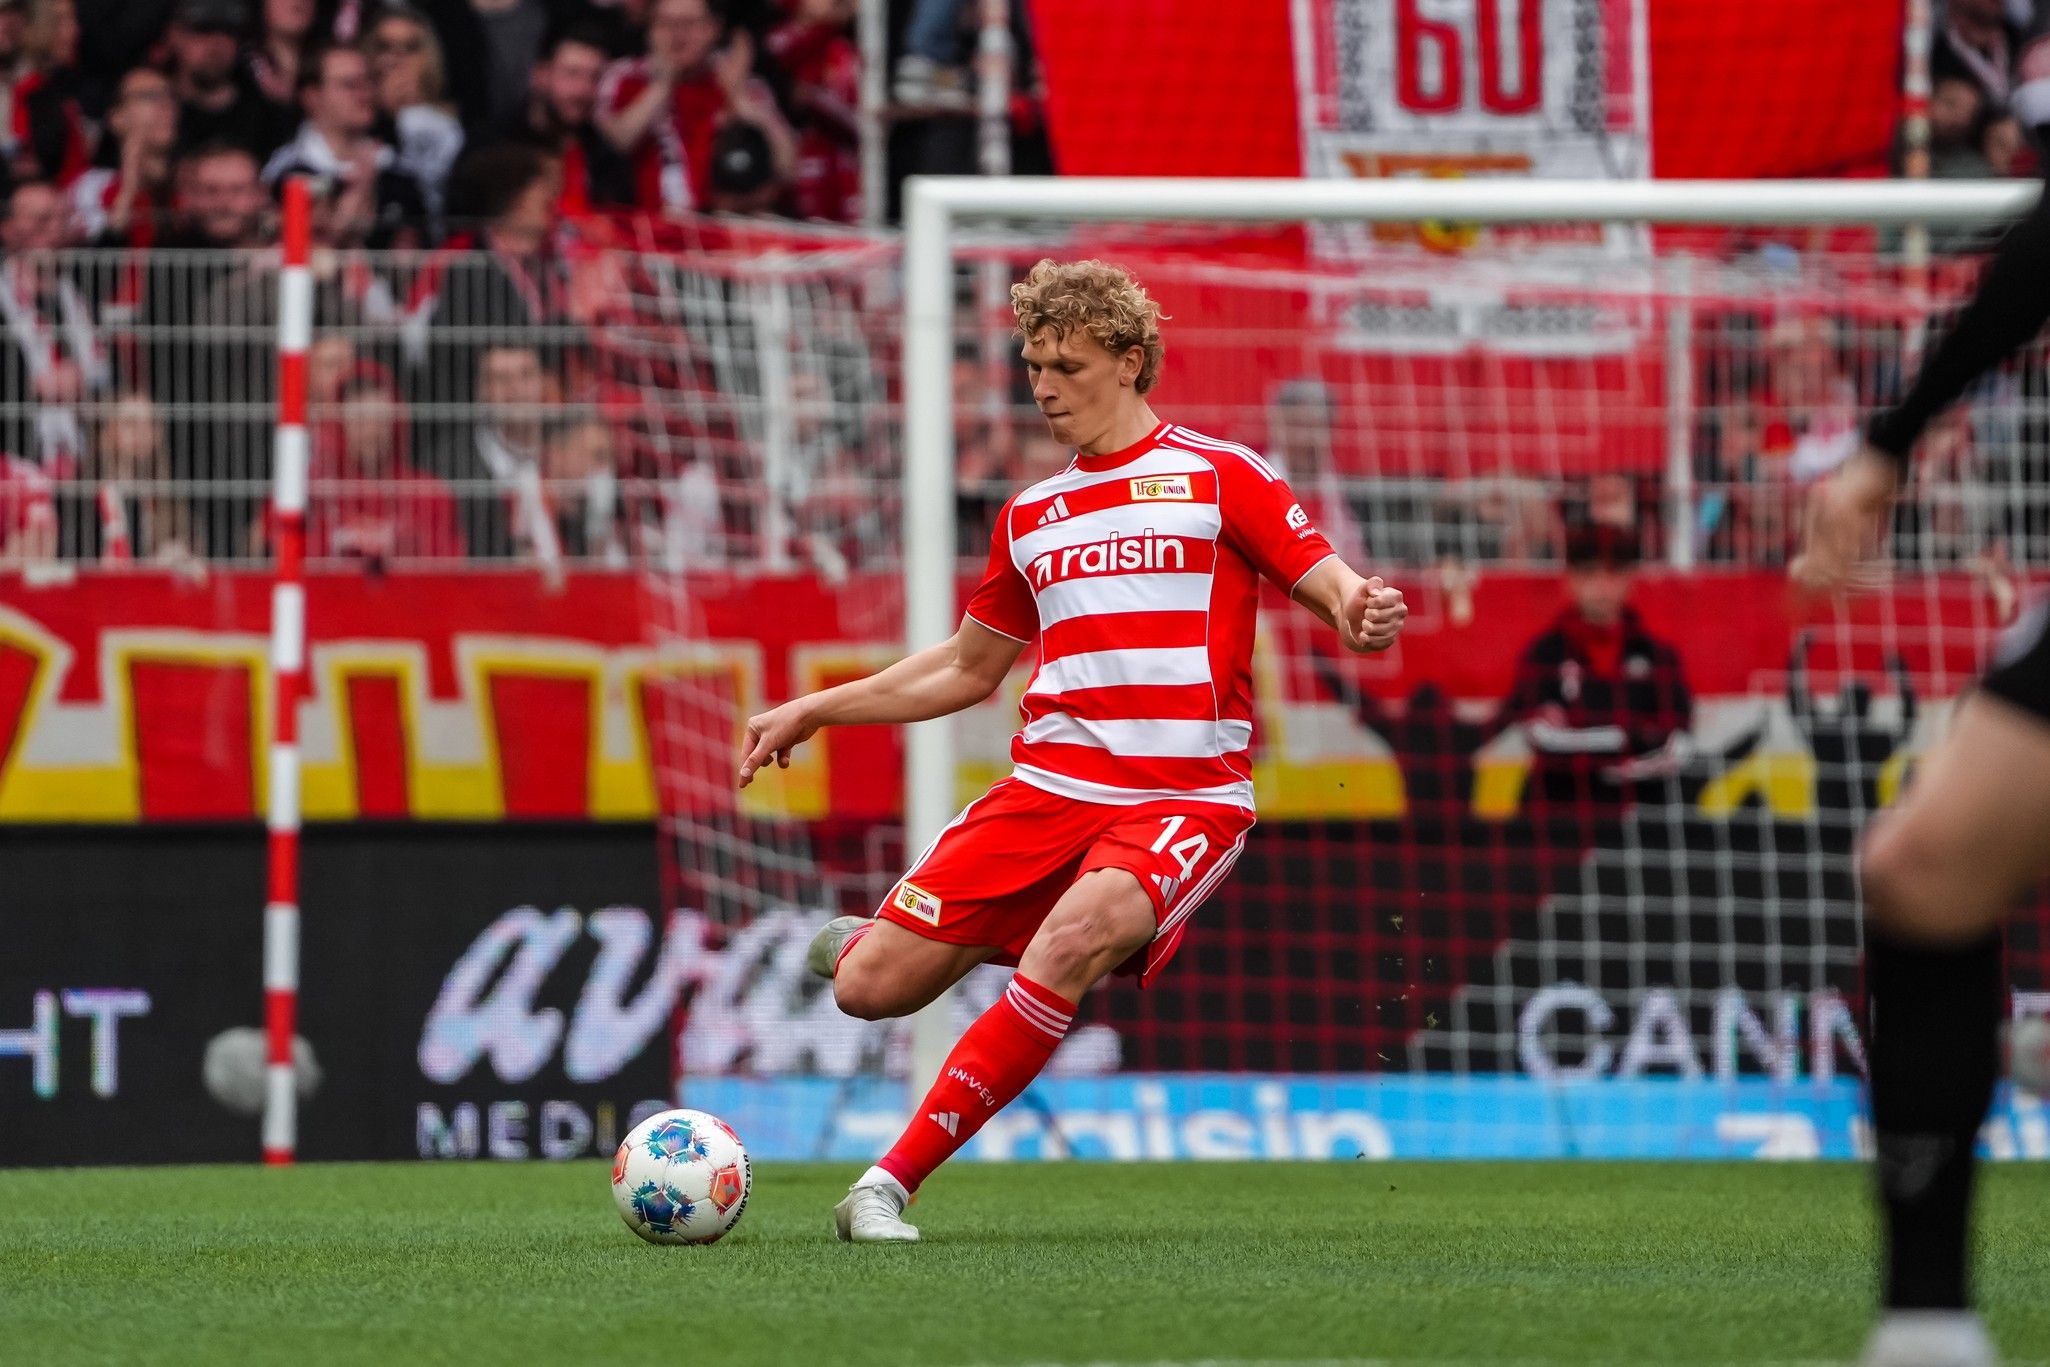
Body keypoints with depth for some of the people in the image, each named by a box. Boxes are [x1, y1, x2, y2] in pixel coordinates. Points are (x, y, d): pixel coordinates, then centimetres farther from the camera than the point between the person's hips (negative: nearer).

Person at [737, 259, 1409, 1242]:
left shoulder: (1219, 477, 4)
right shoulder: (1031, 517, 20)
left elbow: (1332, 587, -1)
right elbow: (969, 666, 31)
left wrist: (1359, 614, -26)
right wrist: (812, 712, 27)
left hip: (1183, 800, -5)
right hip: (1047, 788, 5)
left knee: (1078, 936, -35)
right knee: (870, 989, -9)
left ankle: (889, 1185, -30)